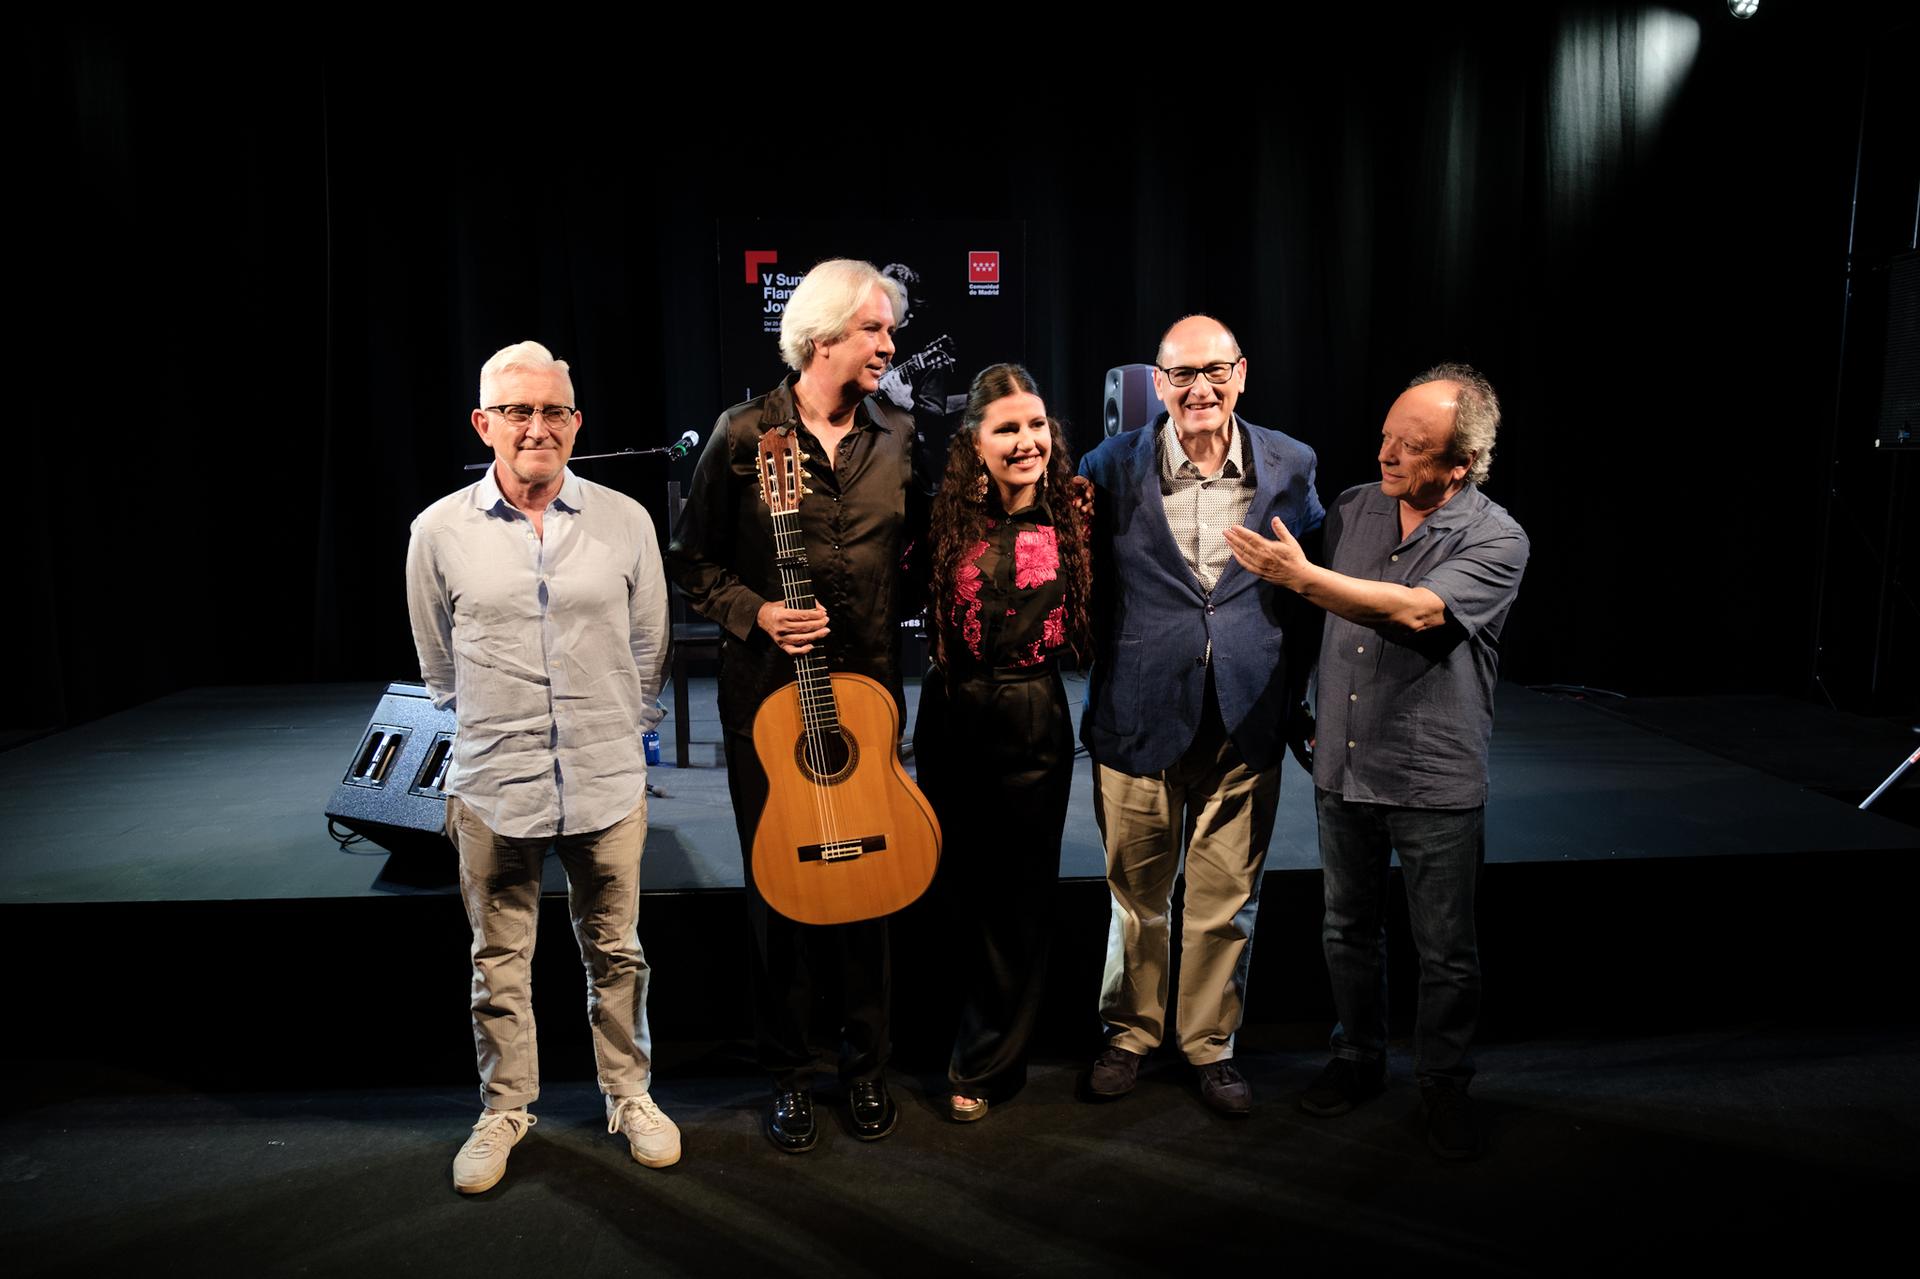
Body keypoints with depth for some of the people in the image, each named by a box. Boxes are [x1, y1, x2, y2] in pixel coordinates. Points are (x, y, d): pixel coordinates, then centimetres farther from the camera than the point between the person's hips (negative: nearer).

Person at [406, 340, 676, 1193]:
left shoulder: (625, 522, -2)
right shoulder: (440, 532, -3)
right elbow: (440, 668, 9)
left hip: (608, 782, 0)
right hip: (493, 787, 0)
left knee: (615, 953, 14)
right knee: (499, 963, 14)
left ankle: (630, 1098, 32)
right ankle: (504, 1110, 33)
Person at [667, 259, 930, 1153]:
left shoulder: (897, 437, 6)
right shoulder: (744, 434, -4)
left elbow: (919, 547, 16)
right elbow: (692, 560, 1)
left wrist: (898, 609, -1)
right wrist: (756, 613, -13)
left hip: (868, 686, 3)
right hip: (767, 688, -2)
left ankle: (867, 1065, 26)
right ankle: (790, 1074, 22)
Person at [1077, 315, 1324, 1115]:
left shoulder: (1291, 467, 2)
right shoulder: (1110, 468, -3)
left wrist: (1290, 691, 5)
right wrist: (1105, 677, 2)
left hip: (1246, 724, 1)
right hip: (1139, 719, -1)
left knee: (1226, 900, 11)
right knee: (1136, 892, 13)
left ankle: (1209, 1043, 31)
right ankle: (1130, 1032, 34)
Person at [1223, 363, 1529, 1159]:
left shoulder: (1496, 541, -12)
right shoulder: (1353, 509, 3)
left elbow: (1419, 611, -29)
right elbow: (1313, 616, 17)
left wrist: (1301, 576, -32)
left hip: (1436, 785, -4)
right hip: (1343, 768, 5)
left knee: (1446, 951, 8)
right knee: (1349, 929, 17)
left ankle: (1444, 1085, 28)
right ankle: (1358, 1060, 35)